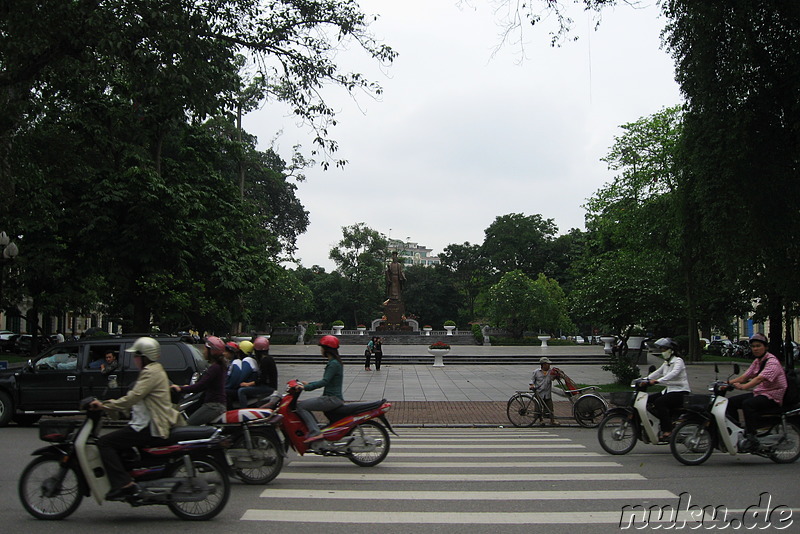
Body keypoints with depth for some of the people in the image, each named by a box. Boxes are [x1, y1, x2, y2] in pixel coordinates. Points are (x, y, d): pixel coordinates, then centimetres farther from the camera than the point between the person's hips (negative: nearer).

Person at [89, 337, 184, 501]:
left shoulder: (151, 372, -12)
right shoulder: (154, 370, 21)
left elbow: (133, 398, -22)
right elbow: (135, 399, 24)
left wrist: (104, 405, -18)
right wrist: (107, 404, 18)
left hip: (150, 429, -11)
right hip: (150, 424, 11)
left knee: (105, 442, -13)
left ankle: (124, 484, -21)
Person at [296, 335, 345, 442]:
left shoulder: (334, 364, -15)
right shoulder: (333, 362, 16)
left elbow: (325, 381, -24)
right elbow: (326, 381, 22)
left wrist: (306, 387, -26)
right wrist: (308, 384, 19)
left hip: (332, 399, -10)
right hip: (331, 397, 10)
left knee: (300, 406, -14)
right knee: (305, 405, 17)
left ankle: (315, 433, -22)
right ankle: (316, 426, 13)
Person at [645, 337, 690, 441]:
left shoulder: (678, 361, -11)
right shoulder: (666, 363, 19)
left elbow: (674, 373, -28)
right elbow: (658, 372, 16)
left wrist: (657, 381, -40)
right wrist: (645, 379, 0)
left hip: (680, 391, -9)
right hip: (669, 390, 9)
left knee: (659, 402, -30)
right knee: (649, 399, -2)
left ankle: (667, 431, -30)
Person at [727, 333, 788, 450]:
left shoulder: (772, 362, -16)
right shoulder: (757, 361, 13)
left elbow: (760, 378, -32)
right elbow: (745, 376, 9)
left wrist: (743, 386, -45)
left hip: (773, 397, -9)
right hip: (759, 393, 9)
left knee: (748, 404, -33)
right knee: (731, 402, -2)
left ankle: (751, 438, -30)